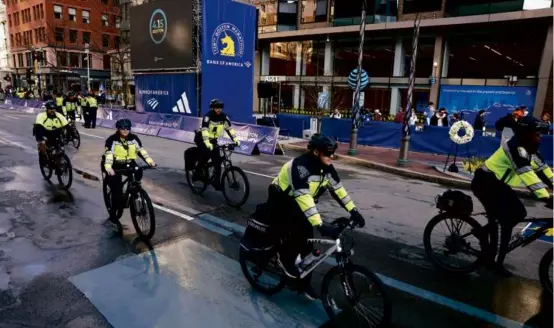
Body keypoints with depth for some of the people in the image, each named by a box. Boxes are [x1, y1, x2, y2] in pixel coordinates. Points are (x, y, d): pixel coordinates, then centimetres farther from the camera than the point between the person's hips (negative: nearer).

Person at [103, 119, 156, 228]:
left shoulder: (133, 138, -1)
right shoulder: (112, 139, -12)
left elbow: (141, 150, -8)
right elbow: (108, 154, -24)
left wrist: (150, 161, -23)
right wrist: (108, 168, -41)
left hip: (129, 164, 4)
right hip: (116, 165, -4)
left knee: (138, 173, -25)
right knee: (117, 190, -10)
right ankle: (112, 216, 2)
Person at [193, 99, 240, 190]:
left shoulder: (224, 117, -7)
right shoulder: (208, 116, -23)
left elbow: (229, 128, -7)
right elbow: (204, 129, -35)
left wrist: (235, 139, -20)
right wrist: (207, 143, -48)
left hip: (213, 140, 5)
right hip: (202, 139, -5)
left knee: (217, 160, -5)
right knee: (206, 154, -29)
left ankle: (217, 182, 7)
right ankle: (197, 173, -8)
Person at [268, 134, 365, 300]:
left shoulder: (327, 167, -10)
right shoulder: (300, 166, -34)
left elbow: (338, 189, -1)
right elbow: (303, 197, -43)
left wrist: (353, 211, -8)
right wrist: (321, 226, -50)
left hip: (296, 202, 7)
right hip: (280, 202, -7)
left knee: (307, 236, 0)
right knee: (300, 231, -27)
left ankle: (304, 283, 16)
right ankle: (285, 257, 3)